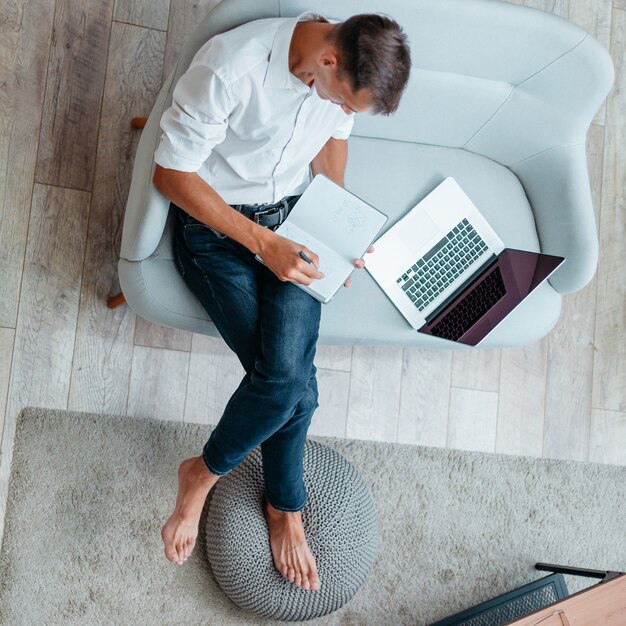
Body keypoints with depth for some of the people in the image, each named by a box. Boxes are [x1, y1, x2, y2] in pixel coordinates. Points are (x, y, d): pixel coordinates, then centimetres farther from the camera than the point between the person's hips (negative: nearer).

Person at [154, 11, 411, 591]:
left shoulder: (349, 68, -10)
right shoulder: (230, 67, -28)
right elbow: (170, 173, -21)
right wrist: (260, 243, -26)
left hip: (291, 217, 5)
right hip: (215, 222, -4)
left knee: (286, 373, -18)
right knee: (292, 381, -19)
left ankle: (202, 472, 9)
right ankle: (286, 505, 10)